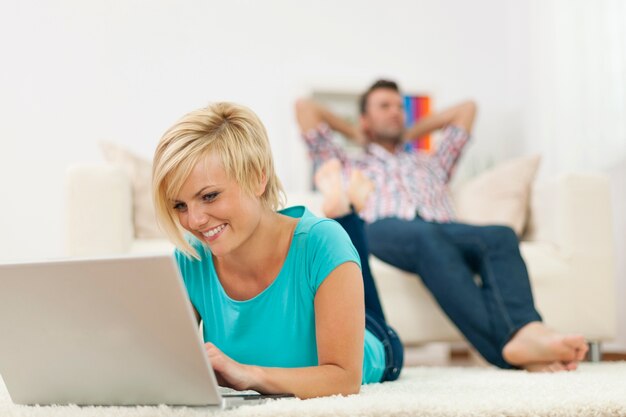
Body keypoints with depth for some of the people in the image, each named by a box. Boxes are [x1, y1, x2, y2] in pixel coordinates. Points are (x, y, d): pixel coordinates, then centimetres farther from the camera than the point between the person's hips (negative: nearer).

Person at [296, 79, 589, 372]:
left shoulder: (431, 163, 45)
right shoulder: (349, 166, 38)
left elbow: (466, 108, 52)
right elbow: (304, 108, 36)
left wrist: (411, 132, 53)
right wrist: (353, 133, 47)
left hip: (443, 229, 4)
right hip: (383, 231, -4)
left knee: (501, 236, -32)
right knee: (428, 237, -42)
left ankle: (525, 332, -58)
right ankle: (504, 342, -59)